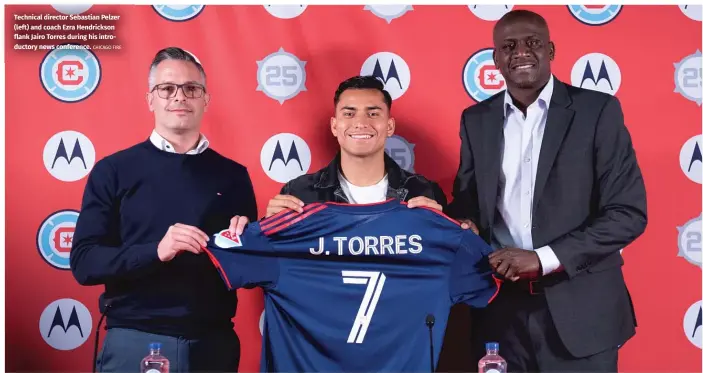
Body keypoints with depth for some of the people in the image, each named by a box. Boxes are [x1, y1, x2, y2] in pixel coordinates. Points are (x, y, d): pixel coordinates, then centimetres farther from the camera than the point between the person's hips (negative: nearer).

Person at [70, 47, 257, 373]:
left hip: (214, 341, 2)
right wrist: (156, 251, -20)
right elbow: (84, 262, -6)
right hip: (134, 340, -2)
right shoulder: (114, 170, 1)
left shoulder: (233, 175, 7)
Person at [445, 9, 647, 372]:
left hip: (579, 309, -2)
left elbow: (629, 213, -8)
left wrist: (543, 258, -16)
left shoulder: (597, 111, -4)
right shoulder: (476, 120, 6)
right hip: (500, 306, 3)